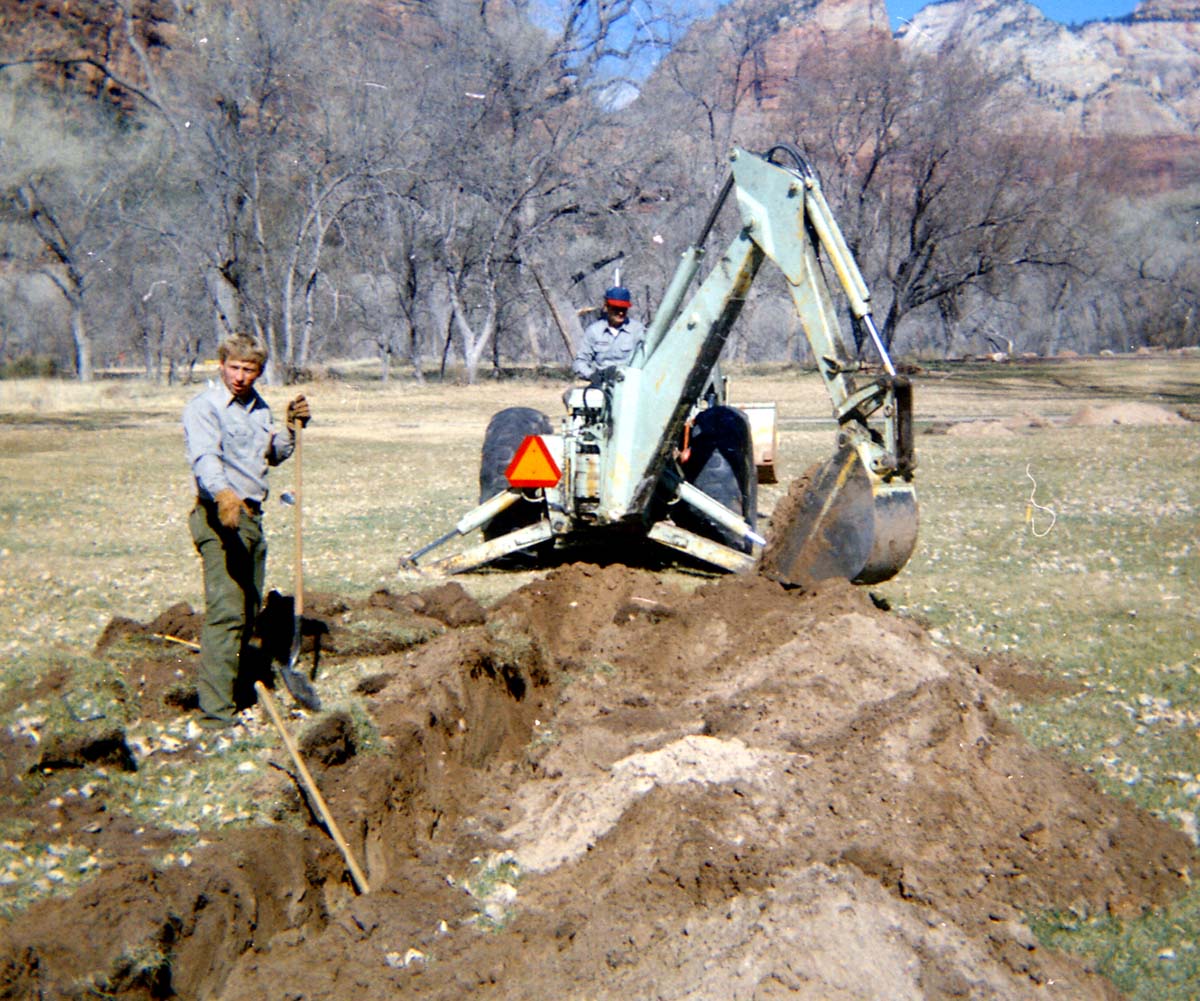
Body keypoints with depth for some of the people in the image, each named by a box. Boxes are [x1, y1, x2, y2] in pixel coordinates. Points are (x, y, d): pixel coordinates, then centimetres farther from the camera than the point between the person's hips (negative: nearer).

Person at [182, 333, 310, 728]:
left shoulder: (259, 407, 13)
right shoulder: (203, 408, -12)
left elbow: (272, 455, 25)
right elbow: (204, 457, -29)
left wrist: (291, 428, 6)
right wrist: (223, 492, -49)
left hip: (251, 517, 8)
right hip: (219, 518, -8)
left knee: (248, 611, 16)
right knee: (226, 611, -16)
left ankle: (233, 690, 31)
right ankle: (216, 711, -16)